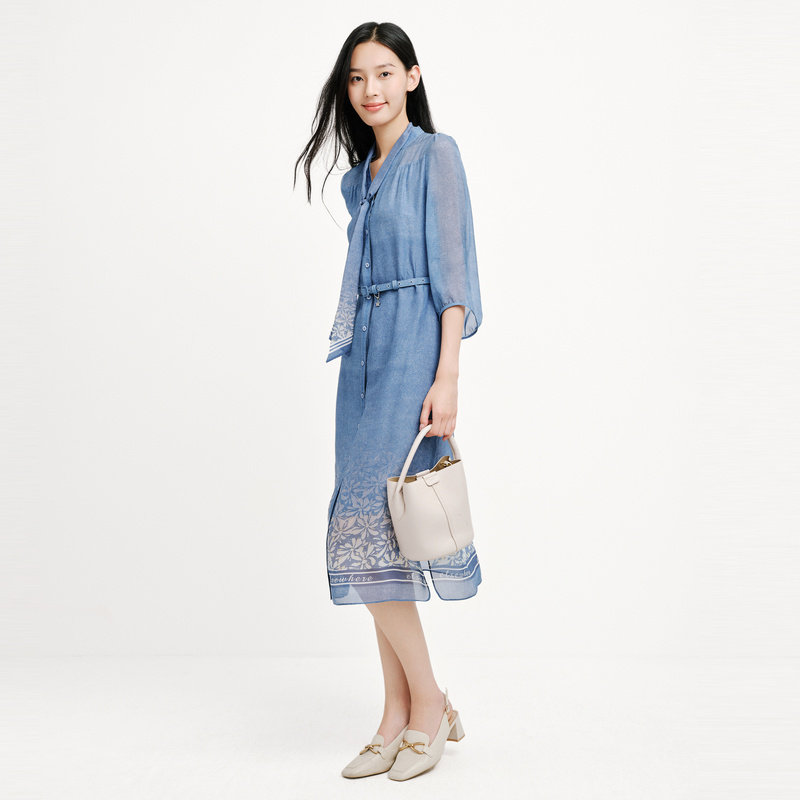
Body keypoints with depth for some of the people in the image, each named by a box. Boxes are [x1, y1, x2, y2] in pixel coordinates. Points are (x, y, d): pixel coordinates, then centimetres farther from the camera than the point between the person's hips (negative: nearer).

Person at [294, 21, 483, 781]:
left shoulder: (435, 155, -1)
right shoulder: (360, 174, 20)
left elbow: (452, 270, -9)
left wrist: (446, 377, -17)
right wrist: (358, 358, 16)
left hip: (413, 354, -7)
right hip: (364, 355, 7)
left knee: (366, 534, -12)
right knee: (373, 543, 5)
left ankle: (430, 702, 5)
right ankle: (398, 718, 14)